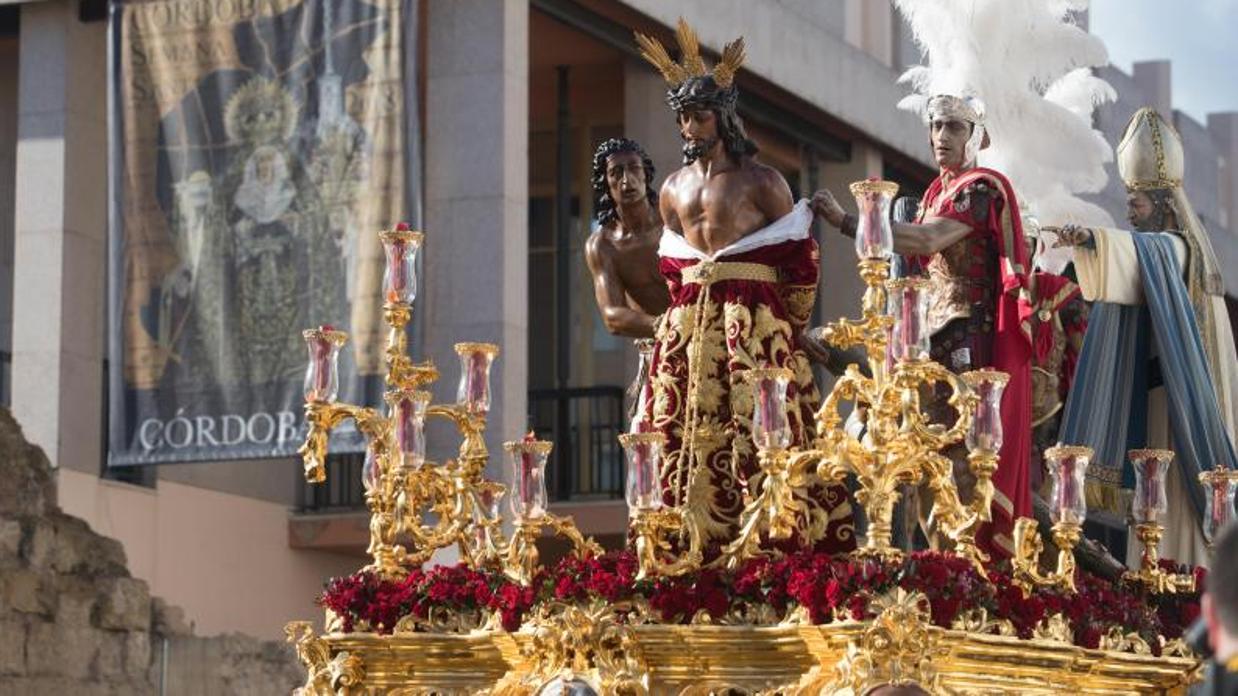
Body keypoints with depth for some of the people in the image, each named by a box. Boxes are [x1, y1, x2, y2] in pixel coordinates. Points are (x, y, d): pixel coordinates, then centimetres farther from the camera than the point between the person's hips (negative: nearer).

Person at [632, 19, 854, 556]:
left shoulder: (760, 180, -1)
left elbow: (801, 256, 0)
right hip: (687, 325, 5)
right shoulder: (674, 188, 15)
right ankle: (691, 547, 1)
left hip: (754, 323, -5)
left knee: (758, 431, -10)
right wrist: (690, 310, 16)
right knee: (686, 436, 0)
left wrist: (789, 325, 2)